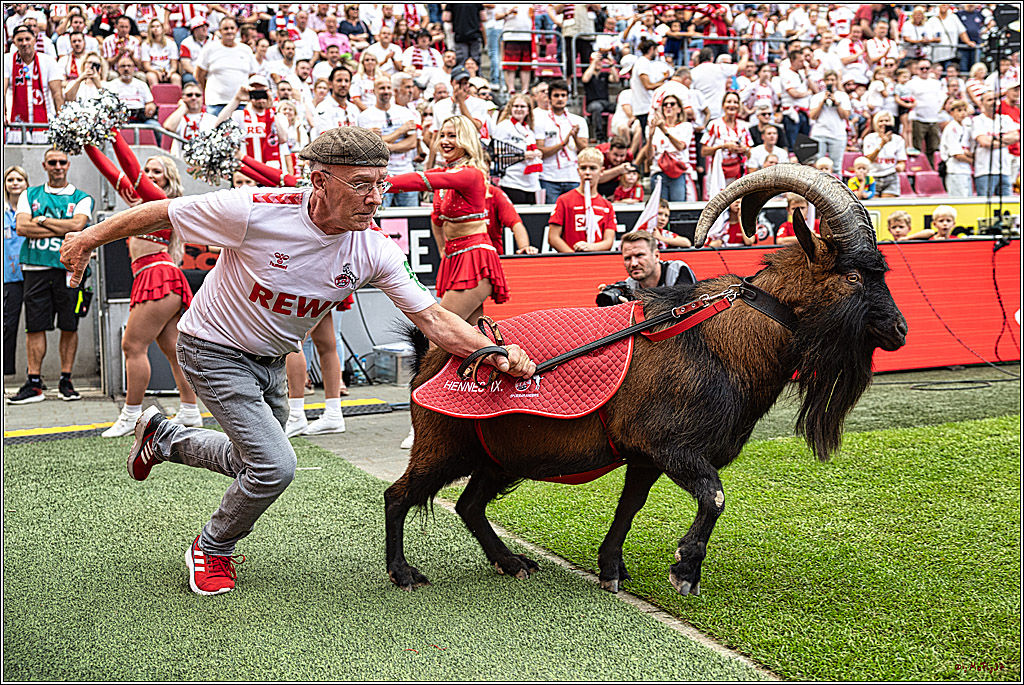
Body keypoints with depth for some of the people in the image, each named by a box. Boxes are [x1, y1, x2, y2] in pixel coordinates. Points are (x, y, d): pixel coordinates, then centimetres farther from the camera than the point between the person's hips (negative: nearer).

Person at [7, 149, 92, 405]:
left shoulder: (82, 198, 9)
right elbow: (22, 227, -2)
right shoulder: (30, 195, 14)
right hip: (36, 268, 1)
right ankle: (34, 384, 3)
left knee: (69, 326, 1)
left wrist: (42, 220, -4)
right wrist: (61, 229, -8)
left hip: (69, 267, -1)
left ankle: (66, 381, 9)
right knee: (35, 326, 0)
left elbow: (77, 225, -10)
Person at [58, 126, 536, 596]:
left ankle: (162, 436, 47)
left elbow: (434, 319, -17)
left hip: (271, 360, 6)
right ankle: (212, 550, 12)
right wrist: (89, 239, -8)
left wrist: (497, 354, -32)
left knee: (254, 464, 22)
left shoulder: (376, 251, -19)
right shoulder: (256, 211, -32)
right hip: (214, 351, -6)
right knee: (276, 466, -16)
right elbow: (161, 213, -19)